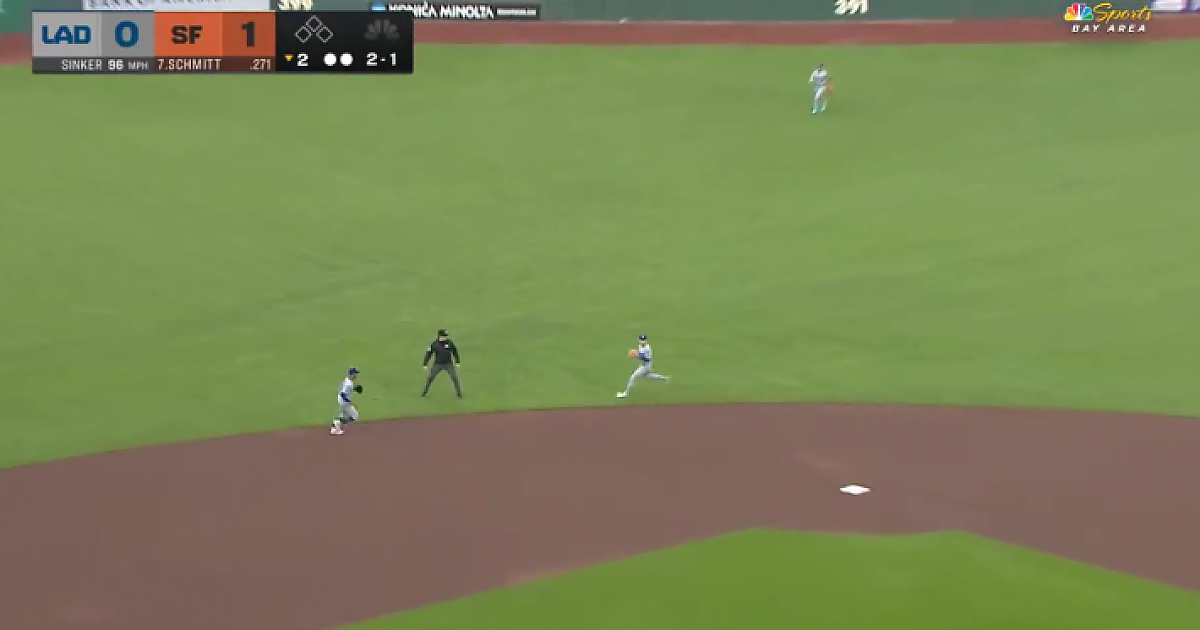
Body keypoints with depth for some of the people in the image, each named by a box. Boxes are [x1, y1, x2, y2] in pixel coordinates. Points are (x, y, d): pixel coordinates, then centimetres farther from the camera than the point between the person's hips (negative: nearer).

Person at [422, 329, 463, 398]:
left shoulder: (449, 342, -11)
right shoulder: (434, 344, -13)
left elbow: (455, 352, 2)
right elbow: (428, 353, -5)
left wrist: (457, 362, 4)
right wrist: (425, 364, -5)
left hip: (448, 364, 0)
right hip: (438, 364, 0)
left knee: (455, 378, -5)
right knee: (430, 377, 5)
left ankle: (459, 393, 11)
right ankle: (425, 391, 27)